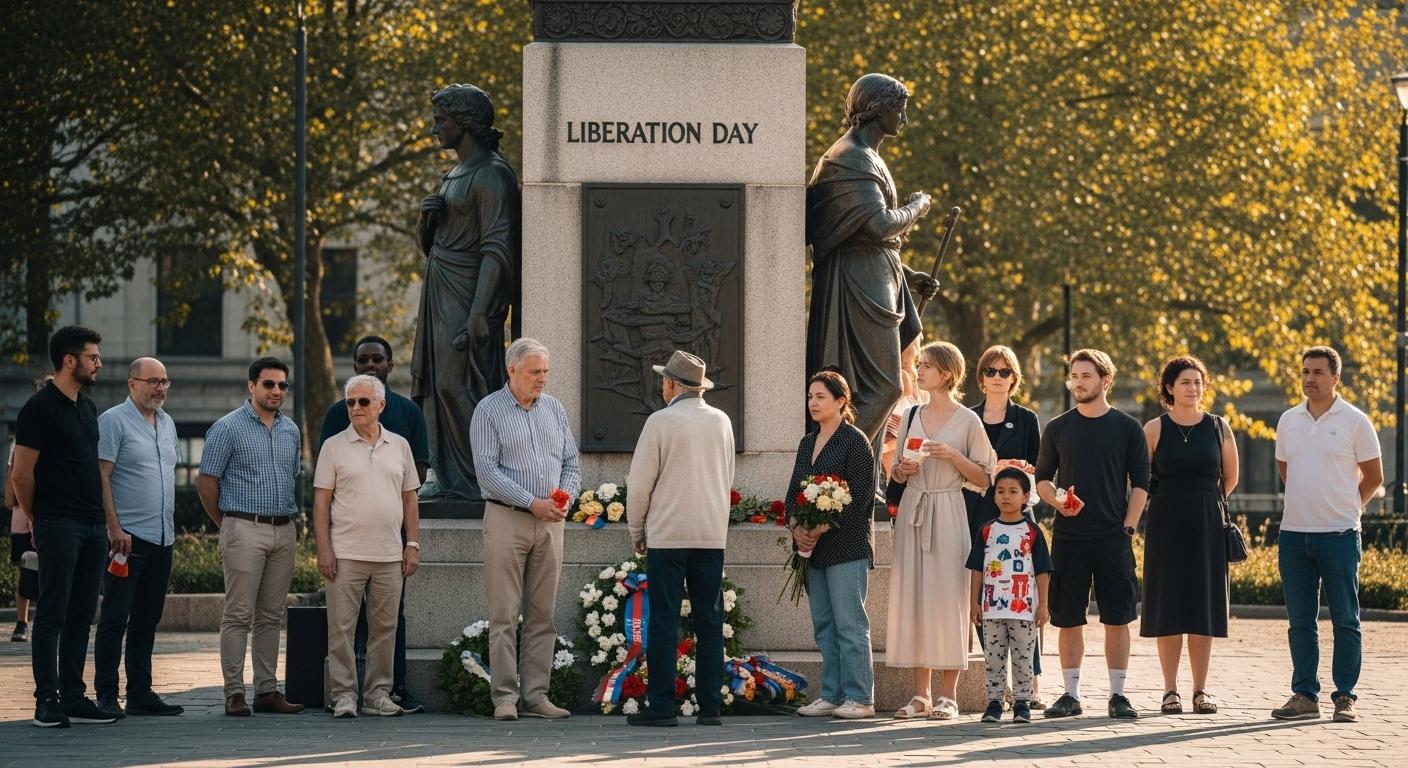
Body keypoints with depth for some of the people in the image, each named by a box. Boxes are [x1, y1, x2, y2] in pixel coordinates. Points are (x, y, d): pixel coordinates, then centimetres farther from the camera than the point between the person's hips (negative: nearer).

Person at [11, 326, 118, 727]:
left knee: (81, 615, 9)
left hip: (93, 526, 8)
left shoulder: (88, 408, 17)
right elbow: (22, 474, -8)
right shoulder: (40, 408, -9)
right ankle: (47, 701, -4)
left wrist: (108, 522, 16)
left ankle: (73, 697, 13)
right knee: (52, 614, -5)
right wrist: (39, 522, 0)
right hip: (59, 525, -8)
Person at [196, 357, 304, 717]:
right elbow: (206, 482, -3)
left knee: (271, 616, 8)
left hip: (284, 530, 6)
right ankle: (234, 693, -6)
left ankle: (267, 690, 11)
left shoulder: (291, 430, 14)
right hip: (245, 529, -6)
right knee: (238, 615, -6)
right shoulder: (228, 428, -4)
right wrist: (228, 524, 4)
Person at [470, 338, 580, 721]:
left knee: (542, 614, 4)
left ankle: (535, 695, 6)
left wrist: (565, 495, -6)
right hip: (507, 518, -5)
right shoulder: (489, 411, -2)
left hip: (550, 522, 5)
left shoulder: (553, 408, 13)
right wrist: (532, 503, -15)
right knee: (505, 614, -5)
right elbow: (487, 470, -10)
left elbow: (571, 462, 15)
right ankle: (505, 697, -5)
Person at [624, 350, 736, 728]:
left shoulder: (661, 422, -7)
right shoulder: (721, 421, 9)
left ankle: (661, 706, -6)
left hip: (667, 535, -4)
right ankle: (710, 706, 3)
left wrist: (637, 530, 7)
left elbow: (639, 483, -5)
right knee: (709, 621, 6)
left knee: (663, 621, -3)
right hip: (713, 535, 4)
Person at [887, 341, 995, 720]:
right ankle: (920, 693, 8)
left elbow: (983, 478, -2)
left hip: (947, 514, -5)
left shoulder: (967, 421, -2)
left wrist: (952, 455, -15)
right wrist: (901, 469, -3)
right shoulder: (912, 417, 11)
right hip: (912, 512, 5)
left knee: (946, 599, -5)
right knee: (911, 596, 2)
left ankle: (948, 695, 0)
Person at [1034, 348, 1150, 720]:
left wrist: (1128, 527, -5)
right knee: (1069, 618, 1)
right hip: (1068, 536, 1)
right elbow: (1042, 478, 13)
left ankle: (1118, 694, 5)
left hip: (1113, 537, -1)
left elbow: (1140, 482, 4)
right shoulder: (1057, 428, 8)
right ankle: (1071, 693, 8)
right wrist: (1057, 501, -8)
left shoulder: (1127, 428, 4)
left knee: (1117, 617, -2)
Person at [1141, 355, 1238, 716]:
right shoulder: (1155, 429, -1)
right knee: (1167, 607, -1)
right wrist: (1172, 502, 8)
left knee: (1203, 607, 2)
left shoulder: (1218, 428, 4)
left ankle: (1201, 689, 7)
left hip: (1206, 526, 1)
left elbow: (1230, 477, 15)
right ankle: (1170, 690, 3)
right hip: (1166, 527, -1)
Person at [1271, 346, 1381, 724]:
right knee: (1300, 620, 6)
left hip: (1338, 535, -4)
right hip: (1294, 533, 4)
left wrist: (1344, 508, 8)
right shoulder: (1288, 420, 9)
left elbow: (1373, 477, 3)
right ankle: (1304, 696, 11)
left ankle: (1345, 697, 3)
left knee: (1345, 619, 0)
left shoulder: (1354, 421, -3)